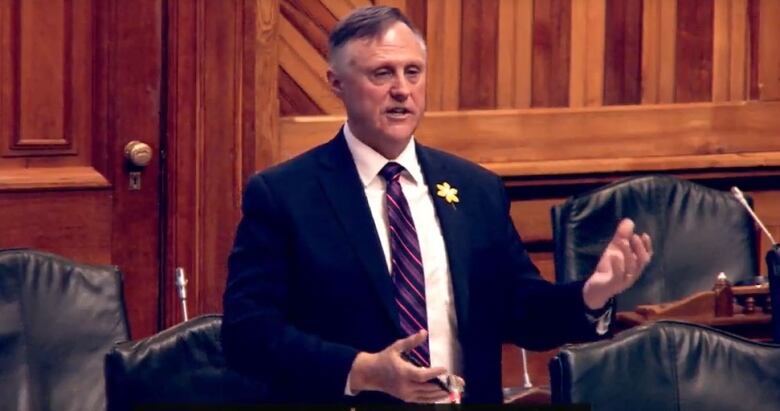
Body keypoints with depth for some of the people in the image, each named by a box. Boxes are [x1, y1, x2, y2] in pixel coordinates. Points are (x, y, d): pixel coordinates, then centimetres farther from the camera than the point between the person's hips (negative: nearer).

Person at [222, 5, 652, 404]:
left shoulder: (477, 190, 10)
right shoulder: (282, 194, -2)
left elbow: (518, 310, 12)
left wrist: (590, 296, -7)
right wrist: (361, 371, -18)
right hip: (350, 398, -3)